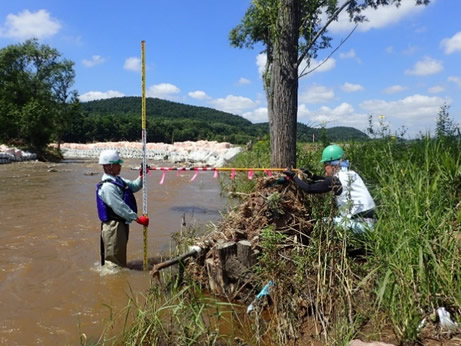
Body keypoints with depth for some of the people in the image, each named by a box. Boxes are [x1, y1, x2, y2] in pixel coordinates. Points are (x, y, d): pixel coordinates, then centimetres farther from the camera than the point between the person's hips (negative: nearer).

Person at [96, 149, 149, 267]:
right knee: (114, 257, 2)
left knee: (121, 255, 23)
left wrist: (141, 176, -2)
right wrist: (137, 218, -22)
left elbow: (134, 186, 17)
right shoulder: (107, 186, -23)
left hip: (121, 223, 10)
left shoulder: (118, 180, 9)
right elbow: (119, 207, -25)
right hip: (113, 226, -10)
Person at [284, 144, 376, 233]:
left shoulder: (337, 180, -14)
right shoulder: (351, 174, 8)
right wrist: (311, 176, 24)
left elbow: (309, 189, -8)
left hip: (360, 225, -8)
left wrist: (293, 176, 3)